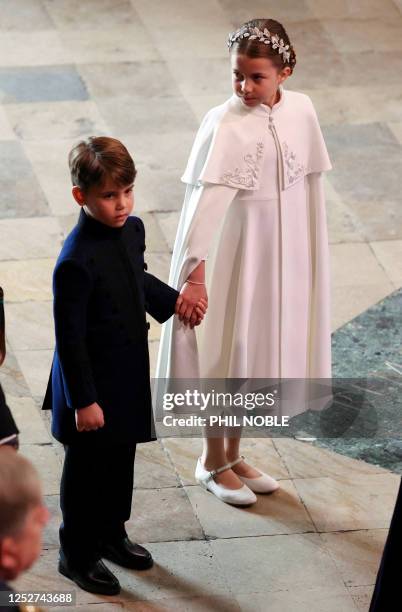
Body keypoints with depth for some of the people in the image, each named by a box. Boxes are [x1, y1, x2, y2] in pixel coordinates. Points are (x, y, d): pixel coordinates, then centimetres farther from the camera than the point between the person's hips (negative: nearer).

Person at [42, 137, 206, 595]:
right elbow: (69, 338, -23)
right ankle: (76, 554, 28)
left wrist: (173, 301, 9)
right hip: (91, 384, -8)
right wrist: (84, 400, -19)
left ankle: (111, 532, 44)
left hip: (128, 375, 8)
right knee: (86, 469, 10)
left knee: (121, 459, 23)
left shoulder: (131, 230, -4)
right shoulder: (76, 263, -29)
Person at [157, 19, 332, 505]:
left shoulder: (301, 110, -5)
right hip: (236, 251, -5)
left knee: (258, 348, 16)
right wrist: (194, 271, -33)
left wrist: (310, 253, 11)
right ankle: (213, 462, 25)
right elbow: (205, 198, -27)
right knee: (227, 348, 7)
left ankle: (233, 454, 33)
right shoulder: (224, 124, -20)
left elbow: (308, 182, 6)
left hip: (284, 251, 5)